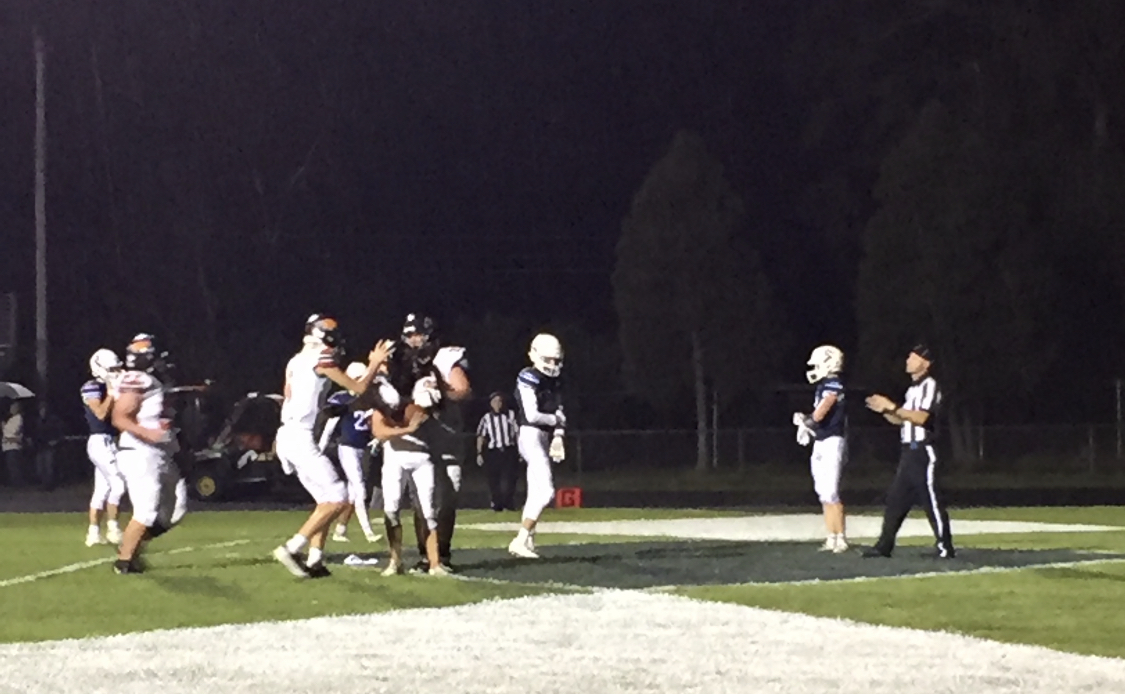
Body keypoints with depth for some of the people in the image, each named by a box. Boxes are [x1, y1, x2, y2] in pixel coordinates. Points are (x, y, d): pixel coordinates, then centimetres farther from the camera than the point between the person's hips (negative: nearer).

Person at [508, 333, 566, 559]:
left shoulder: (553, 383, 15)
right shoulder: (529, 379, -11)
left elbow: (560, 413, 11)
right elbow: (532, 415, -17)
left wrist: (558, 436, -7)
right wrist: (554, 420, -1)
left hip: (545, 438, 9)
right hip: (531, 436, -9)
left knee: (535, 493, 11)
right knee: (546, 490, -16)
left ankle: (527, 541, 15)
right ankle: (521, 540, -15)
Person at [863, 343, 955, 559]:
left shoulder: (930, 386, -10)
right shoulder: (913, 389, 19)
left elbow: (922, 417, -22)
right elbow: (902, 420, 22)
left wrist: (892, 406, -21)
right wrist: (884, 411, 7)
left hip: (923, 451, -9)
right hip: (908, 451, 9)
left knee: (931, 500, -7)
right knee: (895, 498, 7)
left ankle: (945, 547, -3)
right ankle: (885, 545, 9)